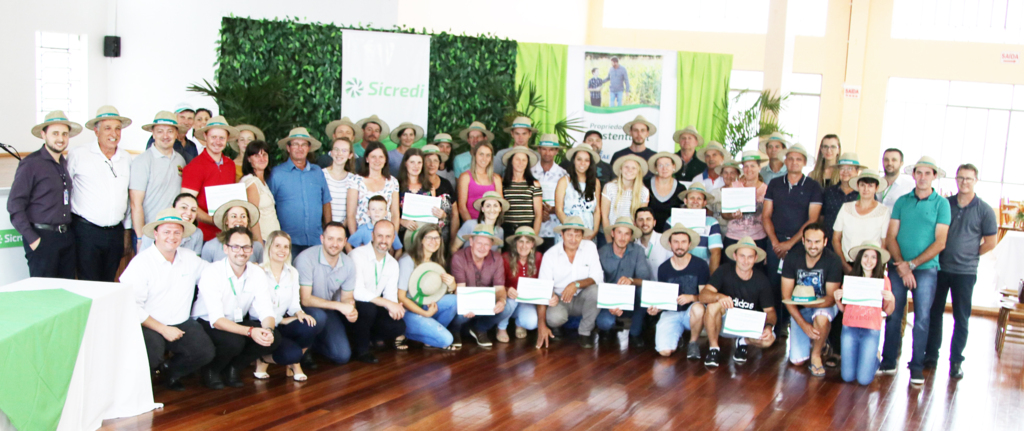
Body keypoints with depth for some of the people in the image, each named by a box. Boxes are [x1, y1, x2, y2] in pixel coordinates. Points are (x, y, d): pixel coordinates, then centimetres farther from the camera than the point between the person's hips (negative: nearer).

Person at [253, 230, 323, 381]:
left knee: (312, 326, -27)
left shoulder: (292, 272, 11)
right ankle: (263, 360, 4)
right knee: (292, 353, -31)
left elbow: (294, 303, 8)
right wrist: (282, 320, -16)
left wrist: (299, 313, -15)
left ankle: (294, 363, 0)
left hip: (282, 323, 6)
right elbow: (255, 309, -14)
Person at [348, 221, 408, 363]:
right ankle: (361, 350, -13)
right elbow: (357, 291, -28)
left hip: (372, 309, 6)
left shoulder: (393, 264, 6)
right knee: (368, 307, -37)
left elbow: (390, 294, 1)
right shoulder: (357, 255, -18)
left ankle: (364, 337, 11)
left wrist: (394, 308, -24)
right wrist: (388, 303, -30)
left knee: (398, 327, -18)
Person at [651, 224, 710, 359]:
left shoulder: (700, 265, -4)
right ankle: (678, 334, 18)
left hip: (691, 312, -1)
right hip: (671, 313, 2)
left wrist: (691, 297, -23)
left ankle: (693, 343, -8)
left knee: (698, 308, -40)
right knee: (665, 351, -22)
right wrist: (656, 308, -10)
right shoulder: (663, 268, 3)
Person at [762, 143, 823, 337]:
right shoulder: (774, 185, 11)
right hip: (776, 243, 2)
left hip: (800, 244, -2)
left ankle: (785, 325, 5)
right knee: (773, 284, -1)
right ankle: (773, 325, 6)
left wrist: (790, 243, -10)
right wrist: (775, 241, -4)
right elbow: (766, 215, 9)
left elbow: (812, 220, -3)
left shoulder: (813, 187, 3)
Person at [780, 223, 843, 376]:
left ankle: (816, 356, -11)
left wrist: (811, 303, -39)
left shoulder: (833, 262, -18)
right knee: (797, 361, -8)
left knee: (821, 318, -40)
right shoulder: (792, 259, -13)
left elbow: (831, 298, -17)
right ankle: (812, 340, 27)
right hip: (799, 310, 2)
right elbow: (786, 296, -12)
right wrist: (803, 324, -22)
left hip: (823, 306, -2)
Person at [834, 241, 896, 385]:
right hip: (850, 328, 1)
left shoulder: (883, 280, 2)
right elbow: (843, 308, 9)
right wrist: (837, 298, -11)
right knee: (848, 377, -2)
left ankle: (875, 357, 24)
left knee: (864, 379, -8)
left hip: (871, 331, -1)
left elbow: (888, 311, 5)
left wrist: (891, 299, -15)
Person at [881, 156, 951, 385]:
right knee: (893, 315, 4)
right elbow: (891, 237, 3)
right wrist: (902, 266, -10)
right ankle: (888, 362, 13)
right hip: (899, 268, 2)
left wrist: (912, 264, -11)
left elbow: (940, 243, -5)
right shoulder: (902, 201, 7)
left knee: (922, 318, -2)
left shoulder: (941, 204, 0)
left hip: (926, 268, -2)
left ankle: (917, 367, 5)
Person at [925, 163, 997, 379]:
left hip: (965, 272, -2)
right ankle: (931, 355, 19)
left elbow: (990, 242, 3)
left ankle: (956, 361, 12)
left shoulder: (984, 210, -2)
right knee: (934, 313, 8)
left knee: (961, 318, 3)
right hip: (939, 268, 2)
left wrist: (969, 255, 2)